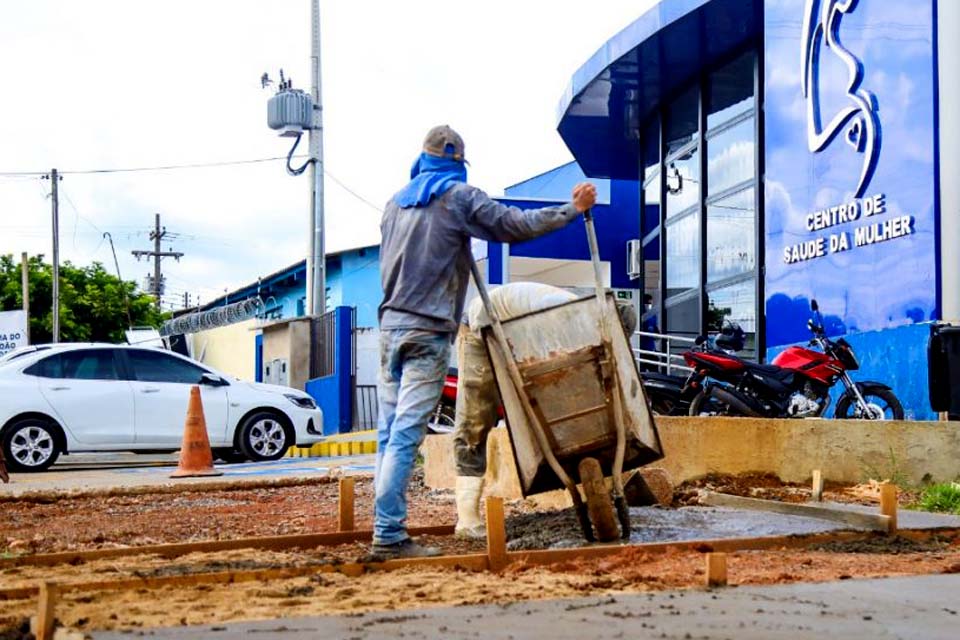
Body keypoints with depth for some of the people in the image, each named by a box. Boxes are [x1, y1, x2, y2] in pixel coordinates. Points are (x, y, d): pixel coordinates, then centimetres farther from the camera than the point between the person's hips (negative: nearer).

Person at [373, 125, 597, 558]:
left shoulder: (396, 202, 17)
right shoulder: (459, 197, -2)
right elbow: (516, 225, -4)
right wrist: (574, 208, 6)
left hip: (390, 325, 7)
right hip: (427, 331, -6)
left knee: (389, 432, 8)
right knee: (406, 435, -9)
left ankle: (385, 528, 9)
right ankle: (389, 536, -10)